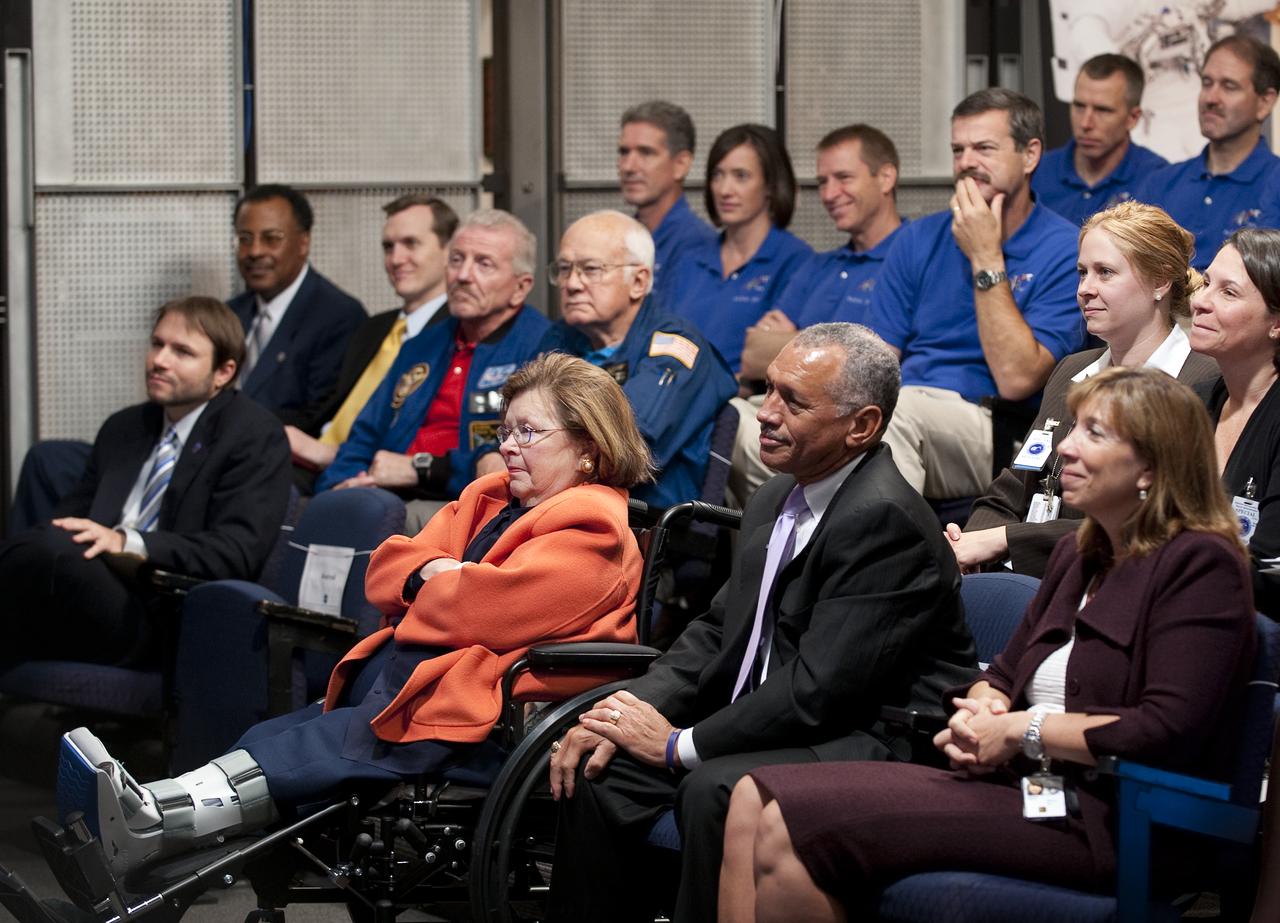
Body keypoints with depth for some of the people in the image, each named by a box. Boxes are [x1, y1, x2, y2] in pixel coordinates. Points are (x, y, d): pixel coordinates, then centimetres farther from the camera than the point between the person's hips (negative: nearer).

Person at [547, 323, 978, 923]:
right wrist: (635, 707, -2)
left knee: (715, 790, -33)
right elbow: (718, 632, 17)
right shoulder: (776, 502, 11)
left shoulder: (885, 519, -20)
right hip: (777, 726, 10)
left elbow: (817, 692, -23)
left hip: (878, 746, -10)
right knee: (597, 770, -1)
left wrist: (680, 744, -15)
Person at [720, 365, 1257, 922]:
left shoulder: (1200, 566, -8)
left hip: (1105, 825, -9)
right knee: (757, 802, -6)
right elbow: (1005, 673, 25)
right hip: (1022, 785, 9)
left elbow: (1168, 731, -19)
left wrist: (1024, 729, -11)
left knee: (796, 826, -20)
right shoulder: (1079, 555, 20)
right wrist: (978, 714, -1)